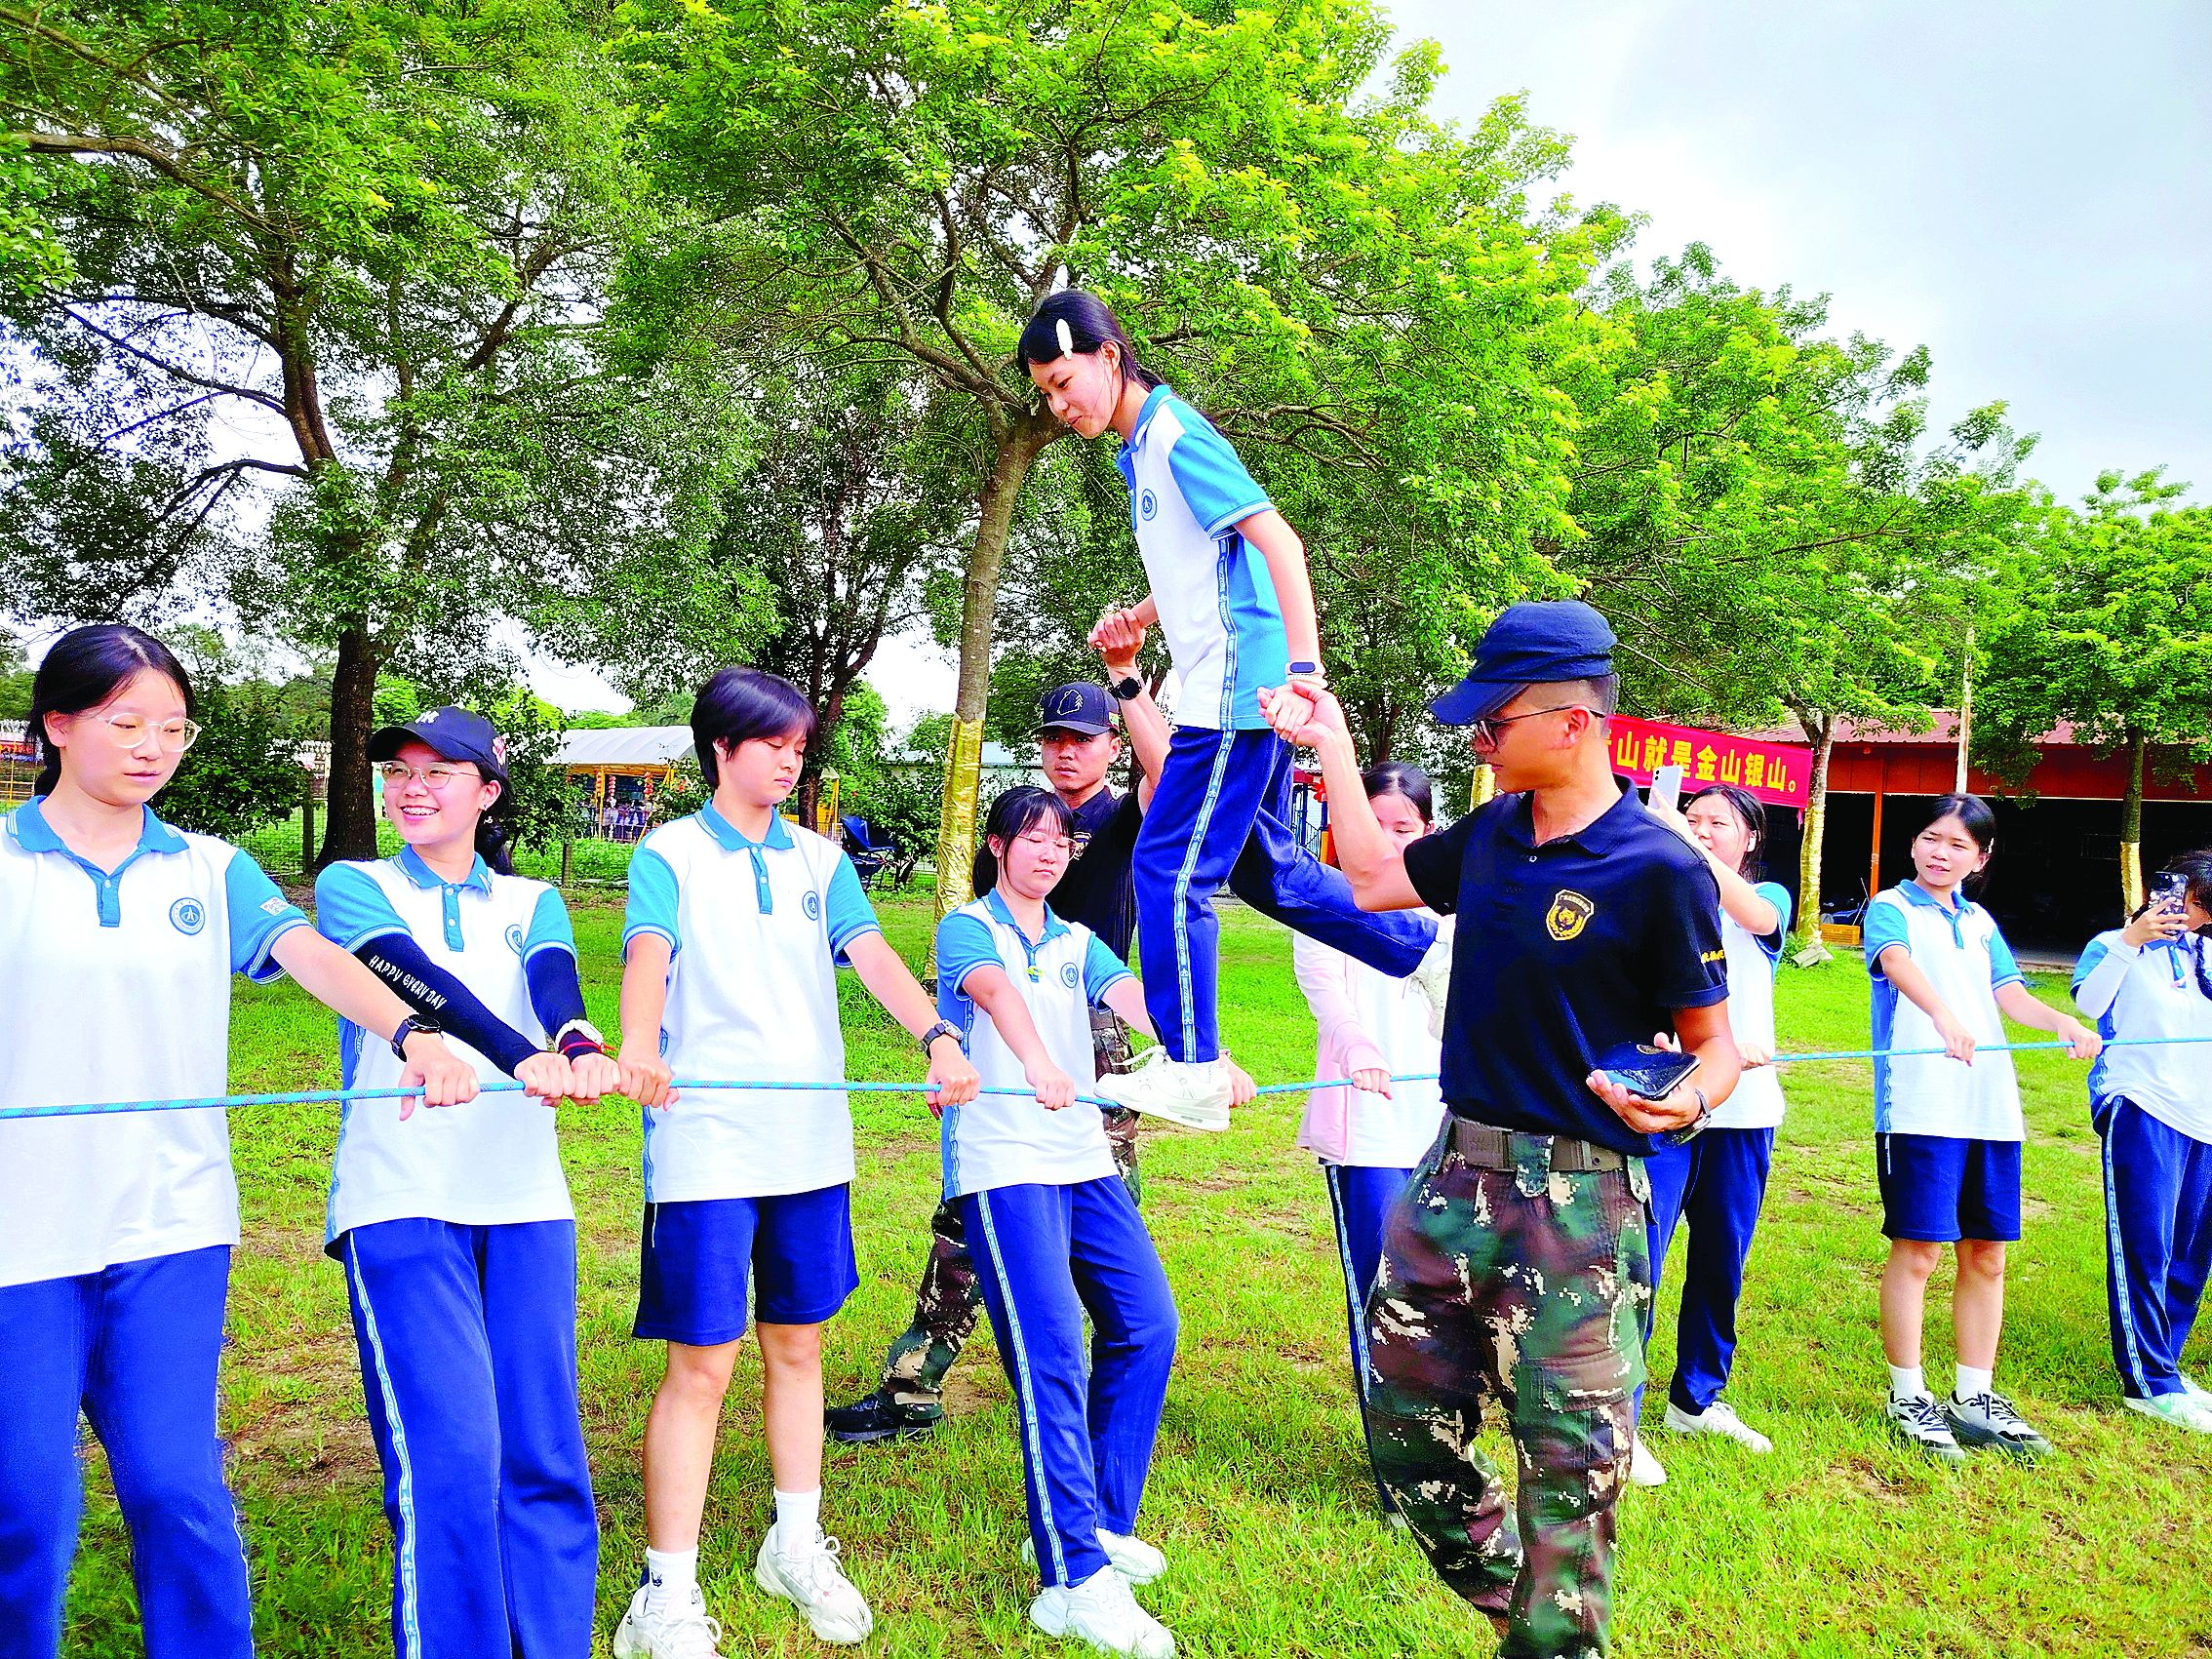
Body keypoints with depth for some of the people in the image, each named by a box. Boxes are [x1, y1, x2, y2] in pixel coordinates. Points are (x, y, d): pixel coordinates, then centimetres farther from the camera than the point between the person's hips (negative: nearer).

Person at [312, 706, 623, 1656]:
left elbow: (554, 980, -8)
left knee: (544, 1454, 3)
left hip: (524, 1198, 2)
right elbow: (411, 975, -13)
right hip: (400, 1199, -2)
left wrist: (583, 1046, -34)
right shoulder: (353, 887, 8)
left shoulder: (531, 902, 15)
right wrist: (523, 1056, -32)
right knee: (447, 1462, -9)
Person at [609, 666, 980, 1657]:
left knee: (798, 1345, 15)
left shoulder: (819, 859, 10)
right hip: (706, 1148, -4)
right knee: (702, 1364, -1)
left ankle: (797, 1546, 33)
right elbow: (648, 954, -19)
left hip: (812, 1143, 4)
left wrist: (937, 1035, -22)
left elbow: (871, 954, -4)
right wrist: (640, 1042, -41)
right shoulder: (669, 855, -1)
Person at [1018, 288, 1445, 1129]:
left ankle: (1190, 1069, -2)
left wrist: (1303, 665, -29)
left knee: (1168, 867, -9)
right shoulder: (1142, 450, 18)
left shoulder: (1176, 436, -11)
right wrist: (1140, 616, 12)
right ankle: (1433, 951, 29)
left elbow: (1279, 543, -20)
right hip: (1229, 693, 10)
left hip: (1239, 693, -10)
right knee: (1266, 869, 18)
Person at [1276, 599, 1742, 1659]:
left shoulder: (1658, 870, -13)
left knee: (1568, 1464, 0)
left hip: (1577, 1196, -7)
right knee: (1406, 1430, 16)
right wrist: (1330, 742, 22)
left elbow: (1715, 1043, -7)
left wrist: (1685, 1103, -29)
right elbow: (1373, 876, 21)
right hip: (1456, 1173, 7)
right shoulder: (1492, 835, 7)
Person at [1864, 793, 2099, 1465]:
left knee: (1987, 1256, 10)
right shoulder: (1891, 907, 2)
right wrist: (1943, 1015, -38)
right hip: (1920, 1103, -6)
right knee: (1916, 1252, -3)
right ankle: (1908, 1397, 10)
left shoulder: (1981, 923, 20)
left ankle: (1975, 1397, 22)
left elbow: (2011, 995, 9)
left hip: (1991, 1105, 6)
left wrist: (2067, 1023, -12)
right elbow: (1898, 964, -18)